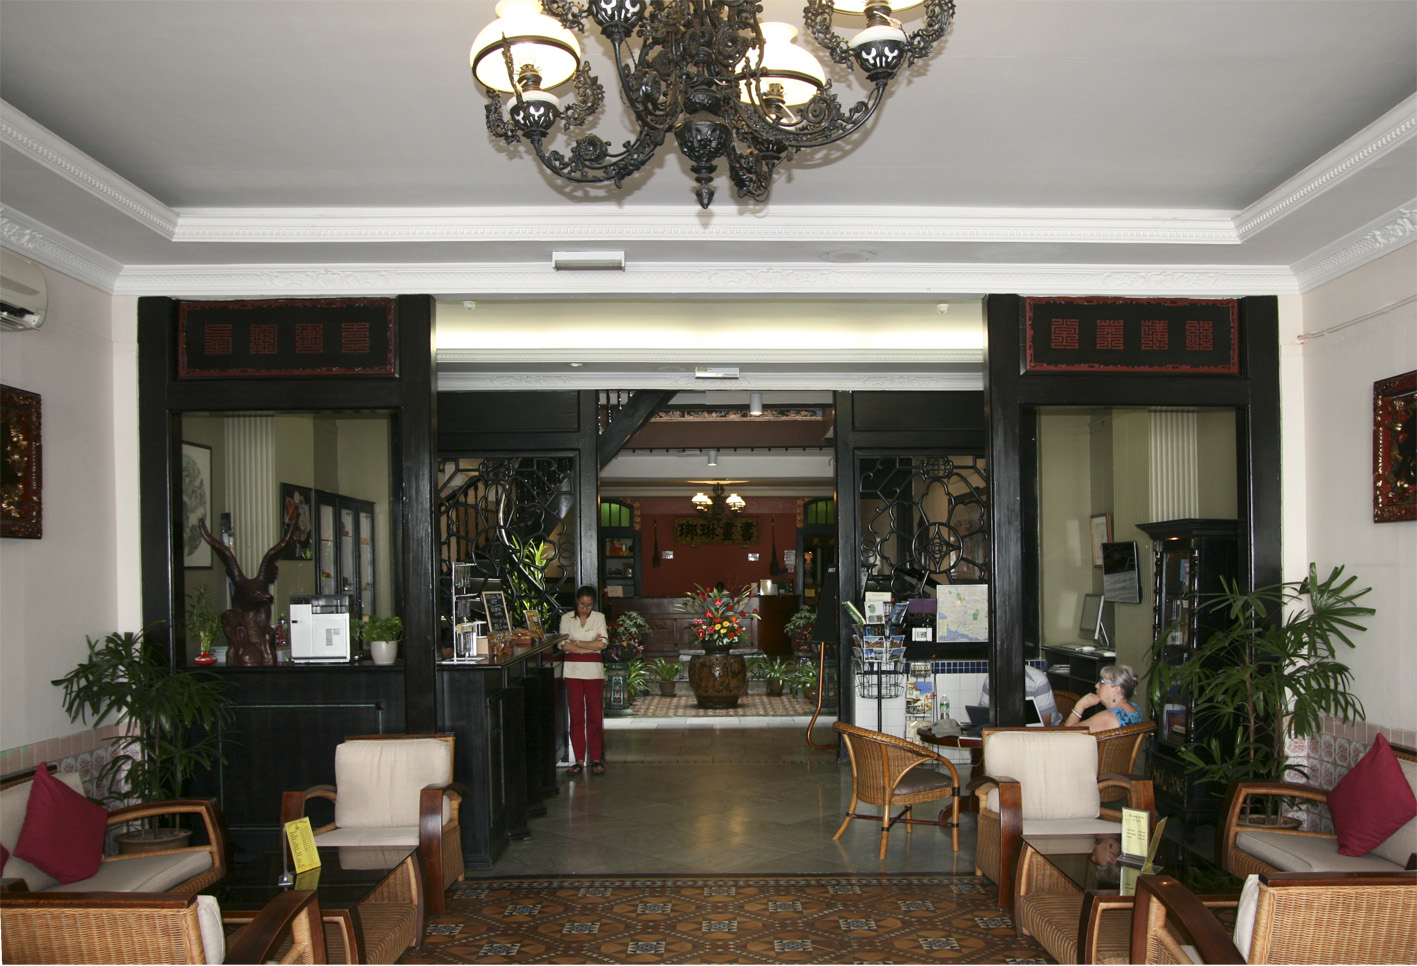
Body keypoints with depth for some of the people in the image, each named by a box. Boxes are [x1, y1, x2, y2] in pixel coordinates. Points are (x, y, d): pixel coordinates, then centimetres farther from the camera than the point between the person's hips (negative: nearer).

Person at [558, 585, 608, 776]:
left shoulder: (599, 617, 6)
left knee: (594, 714, 0)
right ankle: (579, 758, 7)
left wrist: (576, 643, -5)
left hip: (593, 669, 0)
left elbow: (602, 643, -5)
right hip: (573, 669, 0)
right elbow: (564, 645, -5)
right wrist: (590, 646, -9)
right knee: (576, 714, 0)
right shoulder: (567, 618, 6)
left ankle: (596, 758, 8)